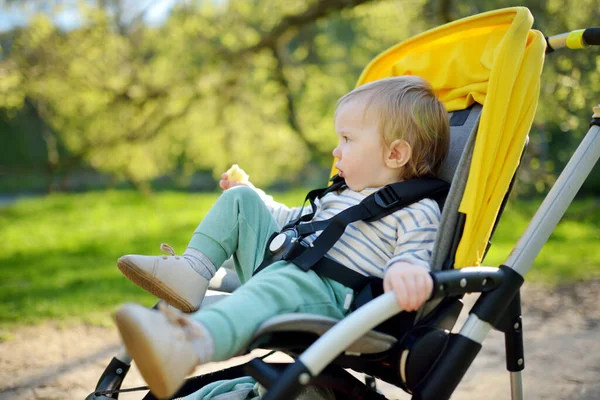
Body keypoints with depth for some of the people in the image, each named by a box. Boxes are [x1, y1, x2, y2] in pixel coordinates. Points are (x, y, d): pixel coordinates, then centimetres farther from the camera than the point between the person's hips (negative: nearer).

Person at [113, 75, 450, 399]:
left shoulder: (418, 212, 0)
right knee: (241, 198, 17)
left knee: (282, 282, -44)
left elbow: (414, 255, -17)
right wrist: (256, 198, 45)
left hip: (326, 293, -9)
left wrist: (403, 271, -40)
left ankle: (191, 345, -72)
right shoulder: (342, 195, 28)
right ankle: (193, 270, -8)